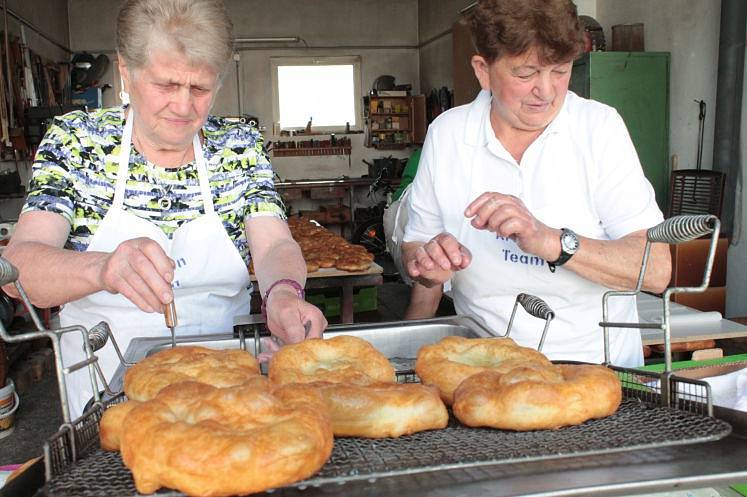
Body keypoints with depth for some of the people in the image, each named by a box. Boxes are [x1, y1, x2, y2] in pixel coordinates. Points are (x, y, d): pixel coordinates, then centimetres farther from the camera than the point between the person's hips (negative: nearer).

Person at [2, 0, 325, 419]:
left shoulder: (240, 147, 1)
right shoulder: (75, 141, -4)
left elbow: (275, 246, -8)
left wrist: (284, 293, -32)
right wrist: (101, 268, -36)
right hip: (105, 382, 0)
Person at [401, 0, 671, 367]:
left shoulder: (599, 127, -5)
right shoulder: (446, 134, 0)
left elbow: (657, 269, -12)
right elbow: (414, 247, 7)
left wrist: (552, 242, -27)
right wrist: (430, 263, -14)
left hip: (597, 363, -1)